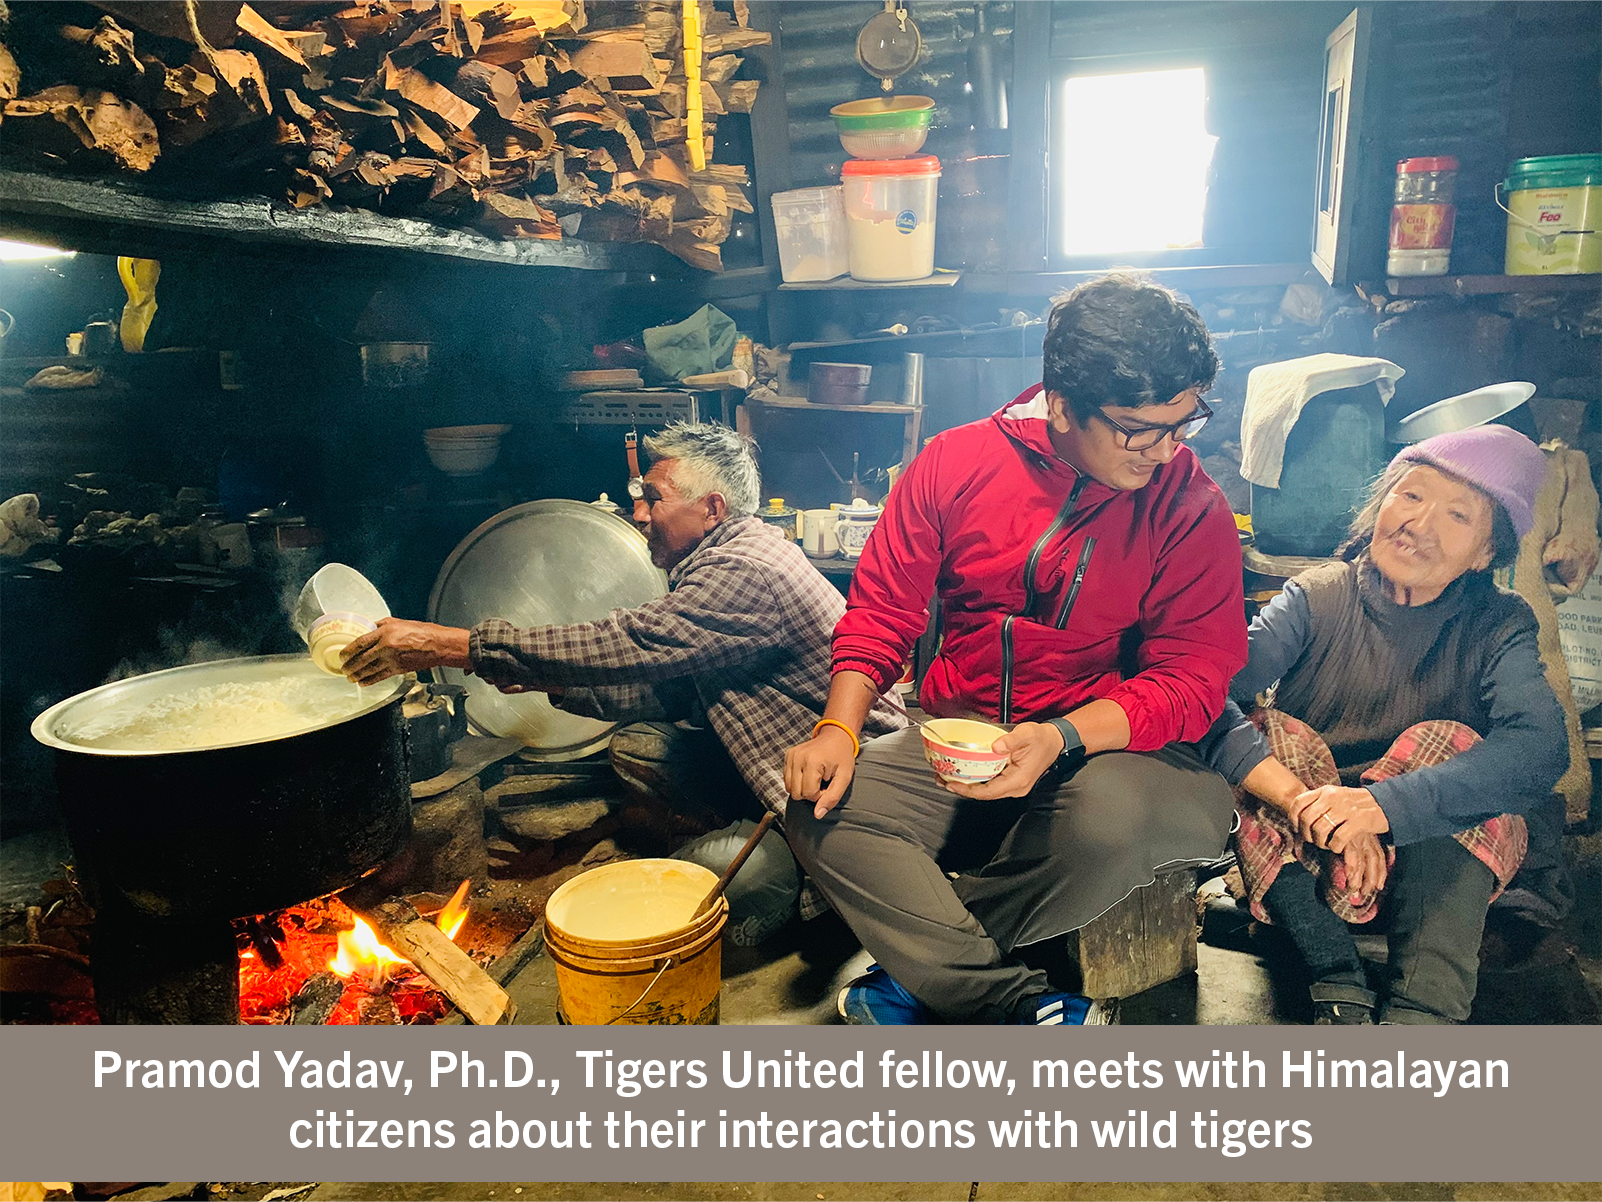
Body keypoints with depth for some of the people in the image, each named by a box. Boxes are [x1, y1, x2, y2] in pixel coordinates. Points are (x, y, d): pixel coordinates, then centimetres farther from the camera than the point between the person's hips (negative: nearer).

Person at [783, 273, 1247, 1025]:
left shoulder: (1193, 510, -6)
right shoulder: (957, 462, -2)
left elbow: (1191, 680, -9)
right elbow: (880, 612, 2)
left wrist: (1059, 739, -26)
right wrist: (839, 727, -14)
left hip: (1107, 749, -1)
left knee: (1122, 817, -36)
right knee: (823, 811, -22)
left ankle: (922, 978, -10)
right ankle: (1025, 1006, -19)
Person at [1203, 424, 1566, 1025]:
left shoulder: (1498, 626, -6)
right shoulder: (1317, 597, -9)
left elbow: (1542, 748, -27)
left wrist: (1381, 806, -42)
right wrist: (1305, 800, -42)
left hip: (1431, 855, 1)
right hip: (1290, 843, 0)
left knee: (1444, 745, -25)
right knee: (1269, 733, -26)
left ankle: (1419, 1014, -31)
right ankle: (1341, 989, -27)